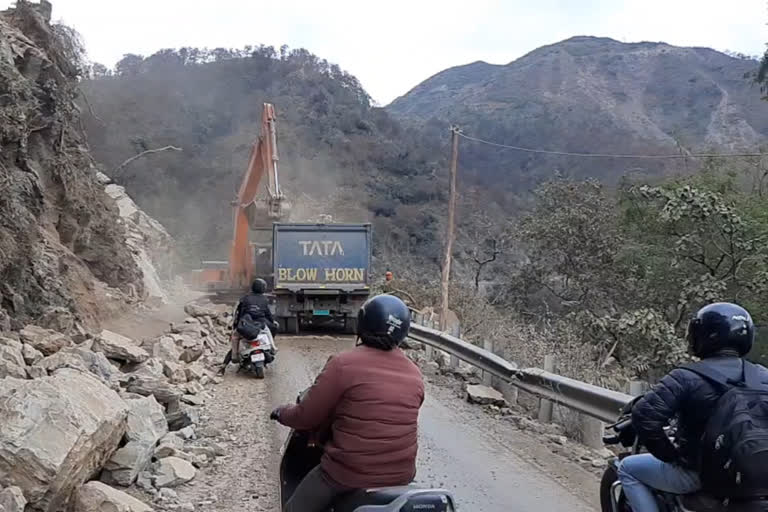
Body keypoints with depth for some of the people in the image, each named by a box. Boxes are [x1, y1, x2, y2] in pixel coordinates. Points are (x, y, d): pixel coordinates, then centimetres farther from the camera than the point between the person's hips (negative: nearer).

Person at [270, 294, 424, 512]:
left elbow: (307, 417, -8)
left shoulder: (343, 364, -15)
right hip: (401, 475, 5)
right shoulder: (415, 374, 0)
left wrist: (282, 413, 14)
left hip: (350, 474, -5)